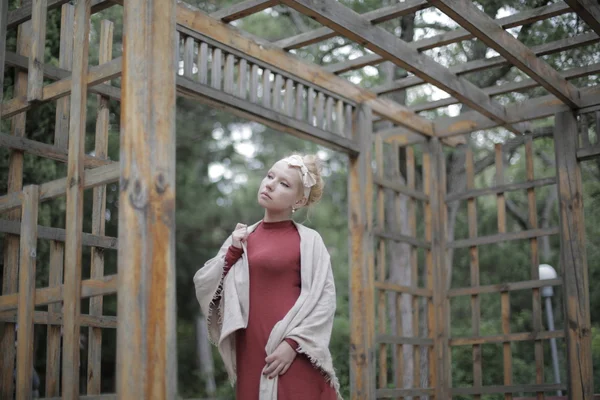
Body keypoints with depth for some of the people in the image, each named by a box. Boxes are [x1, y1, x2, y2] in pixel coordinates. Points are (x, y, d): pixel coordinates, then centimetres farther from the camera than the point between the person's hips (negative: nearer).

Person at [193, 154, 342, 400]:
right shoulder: (242, 237, 12)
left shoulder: (308, 240, 0)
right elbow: (203, 286, 10)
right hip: (251, 354, 4)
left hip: (296, 356, -4)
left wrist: (293, 342, -15)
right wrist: (232, 253, -1)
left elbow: (324, 299, -6)